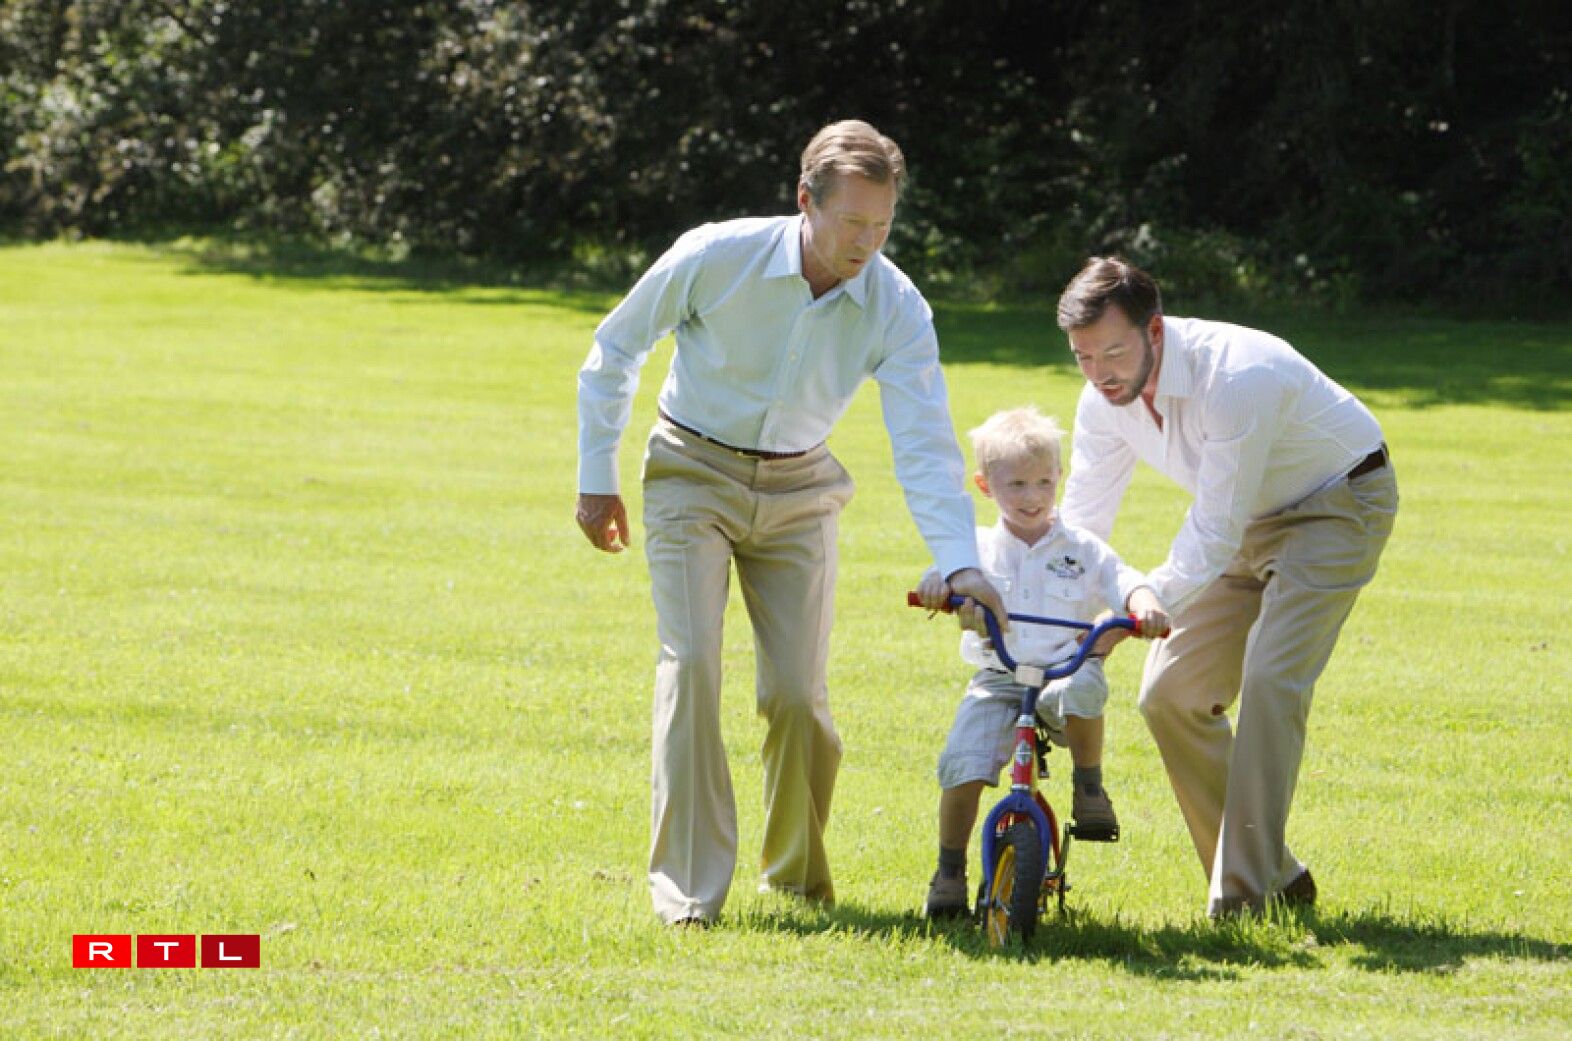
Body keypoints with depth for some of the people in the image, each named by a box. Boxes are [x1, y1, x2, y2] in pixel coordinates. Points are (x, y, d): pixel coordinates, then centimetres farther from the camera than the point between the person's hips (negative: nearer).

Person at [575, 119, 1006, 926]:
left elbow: (925, 444, -20)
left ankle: (797, 875, 18)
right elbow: (614, 349, -4)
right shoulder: (714, 258, -20)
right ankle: (688, 886, -13)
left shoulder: (897, 308, -15)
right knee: (691, 664, -17)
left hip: (796, 493, 2)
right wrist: (596, 479, -2)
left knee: (798, 692, -4)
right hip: (694, 473, -2)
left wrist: (960, 563, -34)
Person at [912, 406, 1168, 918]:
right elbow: (948, 576, -4)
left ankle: (1089, 785, -14)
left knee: (1083, 684, -38)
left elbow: (1123, 582, -2)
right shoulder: (979, 547, 11)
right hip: (998, 680, 1)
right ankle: (950, 870, -2)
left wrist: (1144, 606, -25)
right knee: (962, 764, -21)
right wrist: (937, 584, -29)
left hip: (1063, 670, -1)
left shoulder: (1082, 549, 10)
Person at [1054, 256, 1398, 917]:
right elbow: (1081, 523, -5)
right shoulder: (1105, 399, -12)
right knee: (1170, 694, -1)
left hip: (1339, 503, -8)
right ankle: (1278, 876, 9)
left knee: (1269, 681, -24)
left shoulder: (1238, 378, -36)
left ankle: (1244, 896, -21)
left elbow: (1214, 534, -34)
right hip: (1249, 521, 8)